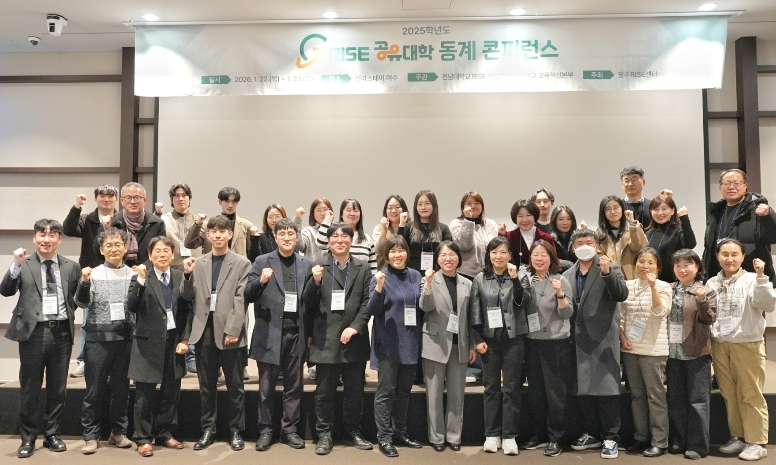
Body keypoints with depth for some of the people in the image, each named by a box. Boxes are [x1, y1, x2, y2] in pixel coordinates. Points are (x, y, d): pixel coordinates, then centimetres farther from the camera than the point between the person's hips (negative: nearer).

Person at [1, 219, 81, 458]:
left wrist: (69, 313, -4)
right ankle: (28, 438, 21)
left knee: (57, 388, 10)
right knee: (30, 388, 7)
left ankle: (52, 434, 25)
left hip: (62, 332, 2)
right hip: (33, 332, -2)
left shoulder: (71, 267, 6)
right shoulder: (24, 264, 1)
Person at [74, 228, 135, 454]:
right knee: (94, 389, 5)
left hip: (126, 338, 2)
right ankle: (91, 435, 16)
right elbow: (82, 303, -7)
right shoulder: (94, 274, 0)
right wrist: (84, 282, -25)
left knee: (121, 388, 10)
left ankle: (118, 432, 23)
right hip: (98, 338, -2)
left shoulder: (134, 275, 4)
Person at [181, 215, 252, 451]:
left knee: (235, 385, 6)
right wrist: (187, 275, -8)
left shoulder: (242, 263, -1)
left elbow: (241, 299, -7)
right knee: (206, 385, 11)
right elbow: (188, 296, 9)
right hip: (204, 330, 3)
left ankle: (236, 431, 19)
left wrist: (233, 330, -14)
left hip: (230, 331, -3)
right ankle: (208, 429, 24)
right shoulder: (198, 263, 9)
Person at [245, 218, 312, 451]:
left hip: (296, 333, 2)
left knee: (294, 385, 10)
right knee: (267, 386, 9)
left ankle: (289, 430, 23)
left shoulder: (307, 264, 6)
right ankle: (265, 430, 22)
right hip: (270, 333, -2)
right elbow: (248, 296, -3)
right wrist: (261, 281, -22)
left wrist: (311, 332, 4)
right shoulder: (262, 262, 1)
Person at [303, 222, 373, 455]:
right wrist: (315, 282, -18)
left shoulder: (363, 268, 7)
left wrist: (355, 327, -11)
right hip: (326, 339, -2)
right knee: (325, 391, 7)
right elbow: (308, 304, 0)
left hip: (354, 338, 2)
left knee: (355, 390, 11)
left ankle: (353, 432, 26)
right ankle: (324, 434, 20)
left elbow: (367, 303, 1)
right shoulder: (318, 267, 2)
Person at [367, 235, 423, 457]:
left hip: (410, 342, 5)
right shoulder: (380, 277, -7)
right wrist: (379, 287, -28)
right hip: (388, 343, -5)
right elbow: (372, 310, -13)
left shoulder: (415, 276, 6)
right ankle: (384, 437, 10)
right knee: (386, 392, 1)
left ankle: (400, 433, 26)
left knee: (404, 391, 14)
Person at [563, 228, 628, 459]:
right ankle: (592, 433, 24)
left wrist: (607, 273, -25)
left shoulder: (610, 268, 0)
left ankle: (611, 438, 8)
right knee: (584, 389, 10)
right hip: (579, 340, 5)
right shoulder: (567, 275, 13)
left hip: (603, 338, -5)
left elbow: (622, 295, -15)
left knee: (606, 388, -4)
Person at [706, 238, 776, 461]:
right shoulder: (712, 283, 7)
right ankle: (737, 436, 23)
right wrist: (709, 339, -3)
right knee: (729, 394, 11)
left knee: (751, 394, 1)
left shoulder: (751, 279, -4)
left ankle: (756, 441, 10)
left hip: (748, 344, -4)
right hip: (720, 345, 4)